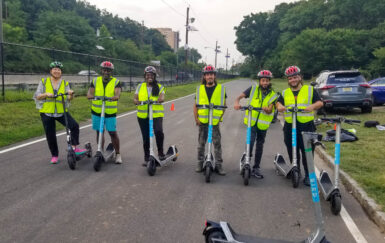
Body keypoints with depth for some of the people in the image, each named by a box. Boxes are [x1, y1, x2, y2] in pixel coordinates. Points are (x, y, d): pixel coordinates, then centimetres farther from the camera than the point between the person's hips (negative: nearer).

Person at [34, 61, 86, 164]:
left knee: (74, 125, -21)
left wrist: (71, 94, -26)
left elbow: (68, 99, -4)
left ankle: (74, 147, -10)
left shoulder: (65, 83, 5)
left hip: (62, 112, 1)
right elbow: (37, 96, -2)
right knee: (50, 136, 5)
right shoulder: (44, 82, 3)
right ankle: (54, 155, 21)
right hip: (47, 113, 0)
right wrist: (46, 94, -21)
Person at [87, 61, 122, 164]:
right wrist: (92, 96, -28)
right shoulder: (95, 81, 7)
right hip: (97, 111, 3)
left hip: (110, 112, -2)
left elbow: (117, 94, -15)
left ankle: (118, 154, 9)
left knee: (113, 132, -5)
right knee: (99, 132, 10)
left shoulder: (116, 82, 1)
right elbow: (89, 94, -5)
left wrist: (113, 97, -38)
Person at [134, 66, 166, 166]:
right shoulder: (140, 87, 13)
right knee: (146, 138, 8)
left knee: (158, 131, -28)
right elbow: (135, 98, 7)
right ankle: (146, 158, 22)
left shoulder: (159, 87, 7)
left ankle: (160, 152, -7)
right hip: (143, 116, 3)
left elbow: (162, 97, -10)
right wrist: (137, 101, -17)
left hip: (156, 115, -2)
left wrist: (160, 99, -34)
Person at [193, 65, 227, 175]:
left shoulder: (221, 88, 2)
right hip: (202, 121, 1)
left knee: (217, 143, 1)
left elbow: (224, 105, 7)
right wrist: (196, 119, 0)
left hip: (215, 121, -1)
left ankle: (219, 164, 9)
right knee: (201, 143, 10)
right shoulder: (199, 89, 5)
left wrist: (220, 117, -2)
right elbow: (195, 105, 8)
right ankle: (200, 162, 22)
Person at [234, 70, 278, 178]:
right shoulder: (253, 89, -2)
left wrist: (267, 109, -35)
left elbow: (270, 110, -11)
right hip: (252, 121, -2)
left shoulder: (273, 95, -1)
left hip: (263, 124, 2)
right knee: (250, 141, -19)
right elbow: (240, 97, -4)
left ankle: (256, 168, 22)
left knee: (260, 145, 10)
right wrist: (237, 103, -26)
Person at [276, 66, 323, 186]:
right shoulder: (285, 93, 16)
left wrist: (312, 106, -19)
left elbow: (320, 102, 2)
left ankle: (308, 175, 9)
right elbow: (279, 102, 13)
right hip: (290, 126, 3)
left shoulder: (310, 90, 7)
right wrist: (279, 106, -11)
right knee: (292, 152, 8)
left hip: (306, 126, -3)